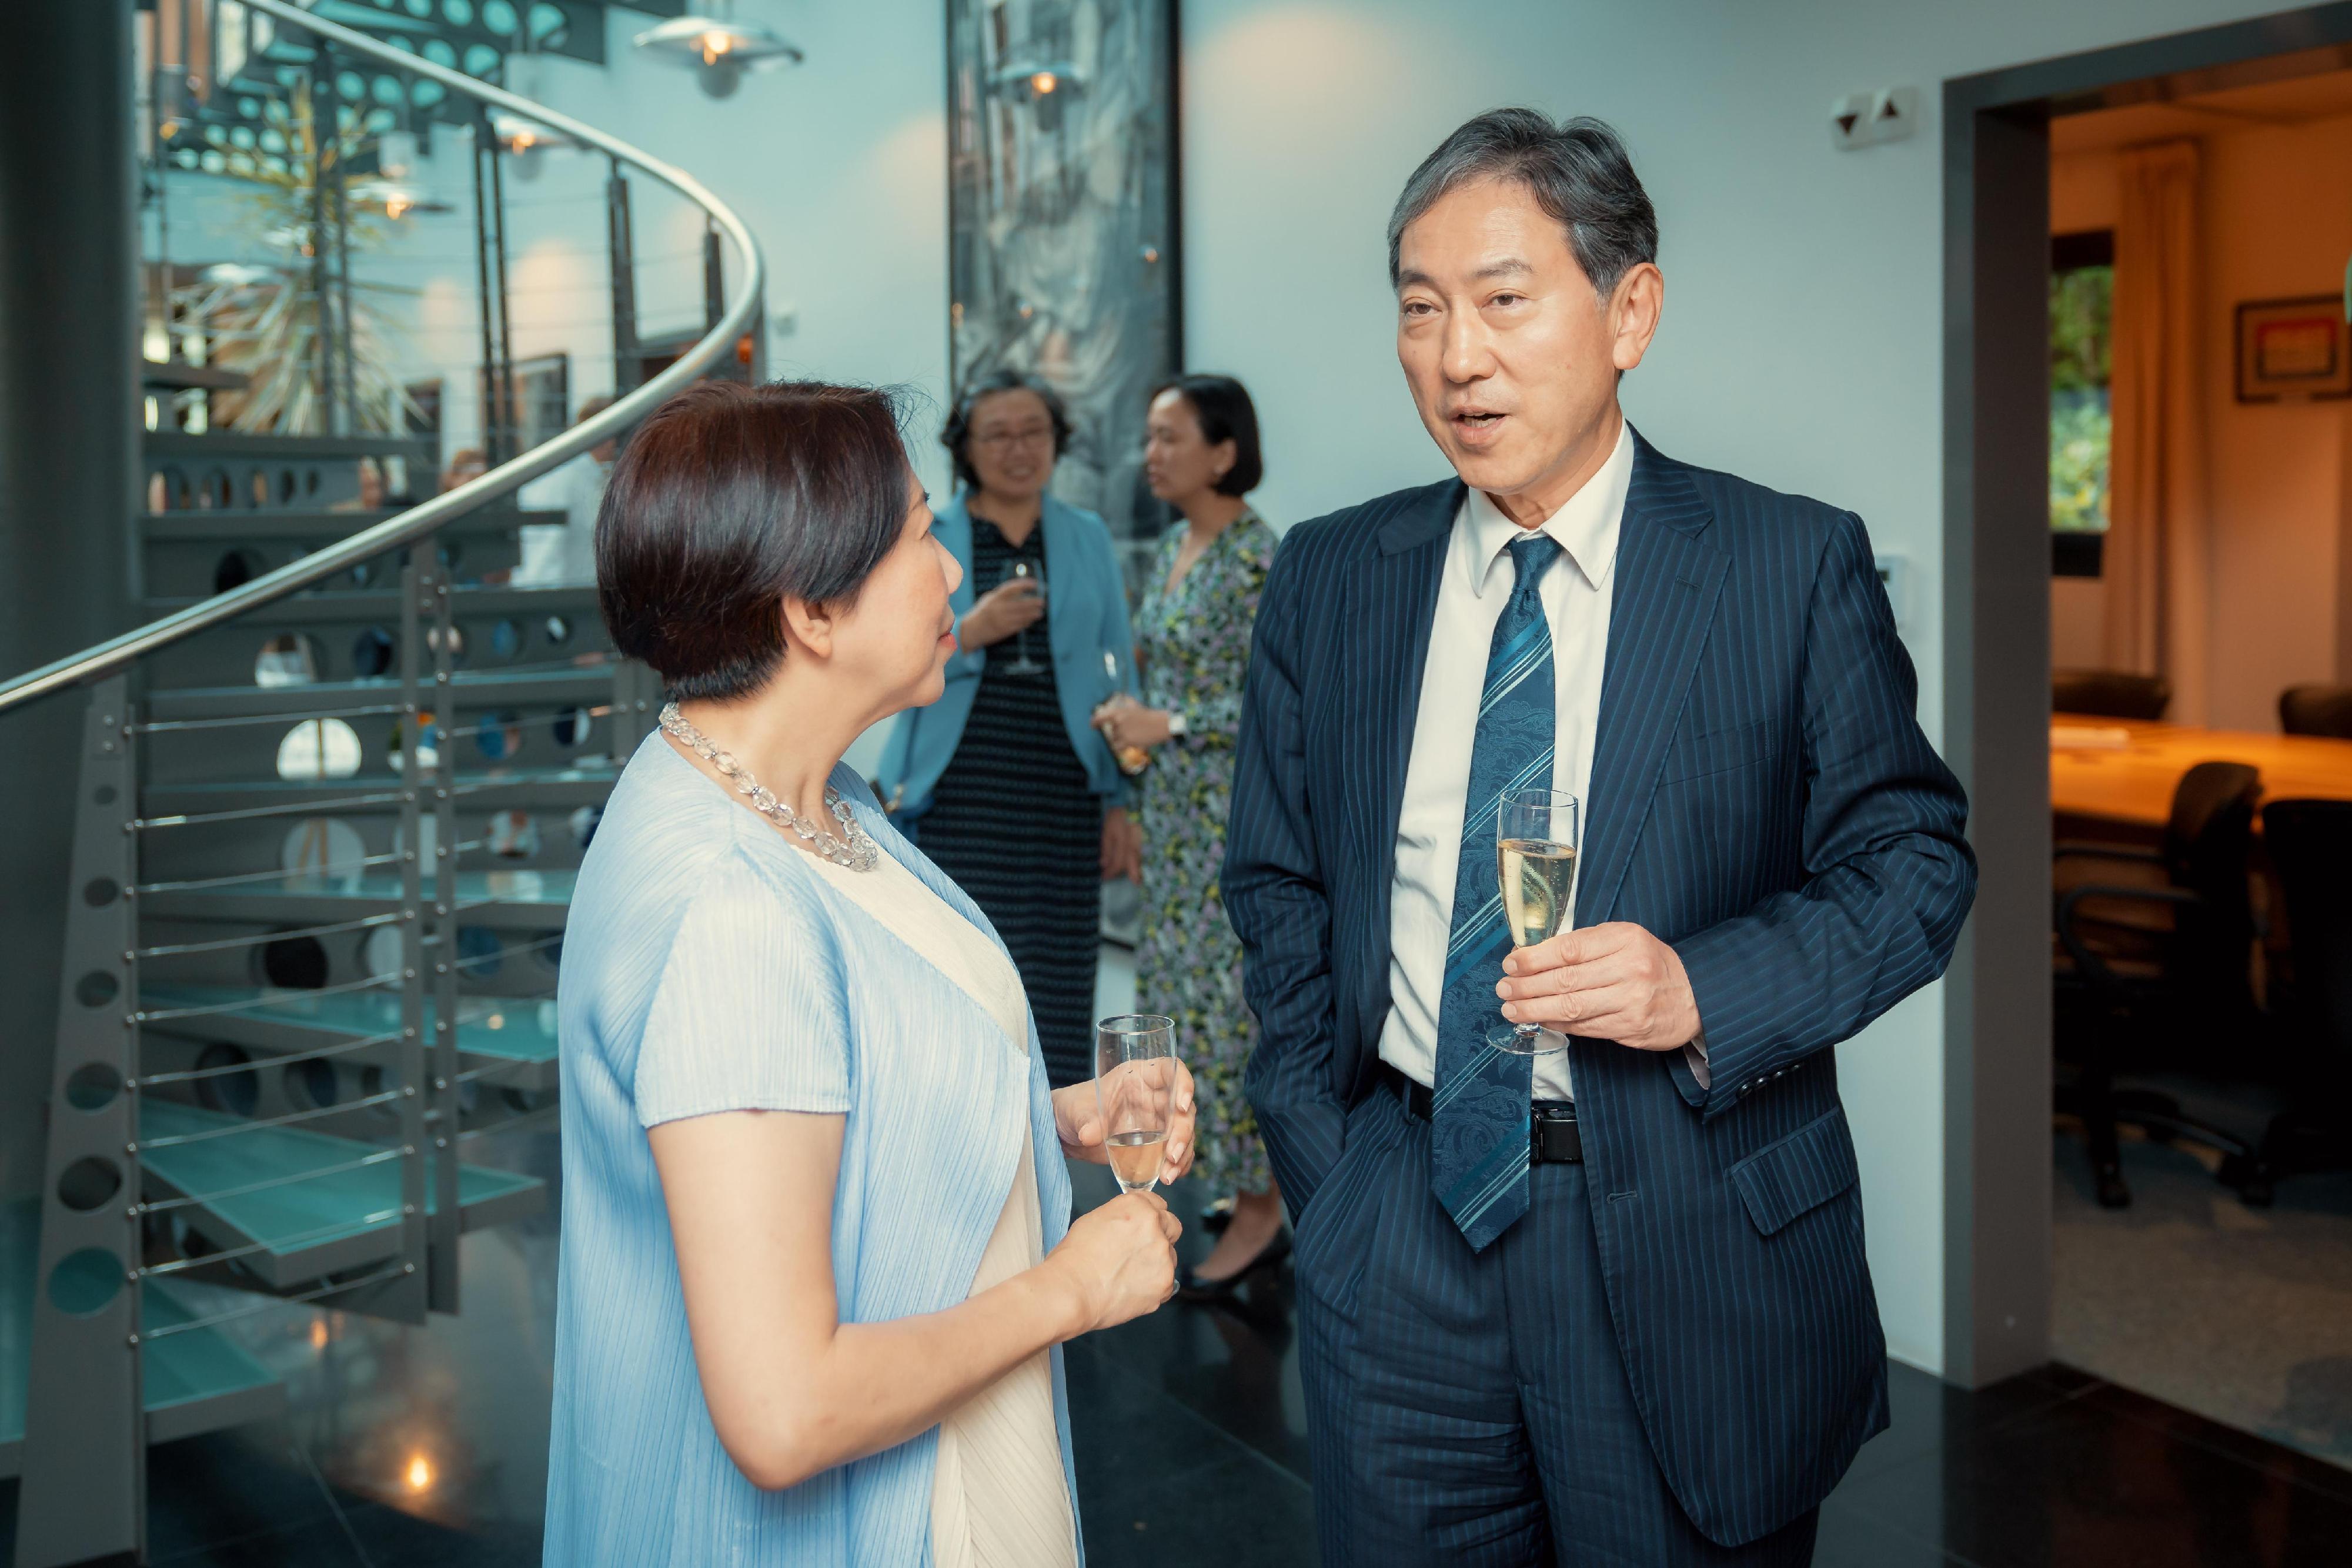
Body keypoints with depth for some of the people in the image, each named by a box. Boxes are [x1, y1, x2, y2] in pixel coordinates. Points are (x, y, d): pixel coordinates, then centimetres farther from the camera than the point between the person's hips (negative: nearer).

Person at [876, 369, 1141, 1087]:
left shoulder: (1089, 539, 13)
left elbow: (1118, 675, 14)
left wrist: (1119, 804, 9)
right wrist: (966, 635, -15)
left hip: (1062, 805, 2)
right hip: (957, 805, -2)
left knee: (1057, 994, 2)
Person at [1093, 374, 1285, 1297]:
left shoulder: (1256, 559, -15)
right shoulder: (1174, 549, 12)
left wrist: (1167, 725, -19)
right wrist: (1130, 715, 5)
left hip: (1239, 810, -9)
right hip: (1176, 807, 9)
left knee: (1227, 999, -4)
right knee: (1187, 991, 13)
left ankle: (1260, 1212, 8)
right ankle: (1252, 1176, 26)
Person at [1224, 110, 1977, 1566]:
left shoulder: (1798, 567, -6)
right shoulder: (1328, 580, 3)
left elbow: (1914, 856, -3)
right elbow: (1278, 886, 9)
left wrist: (1706, 989, -20)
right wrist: (1325, 1169, 3)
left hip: (1695, 1241, -2)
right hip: (1401, 1231, 3)